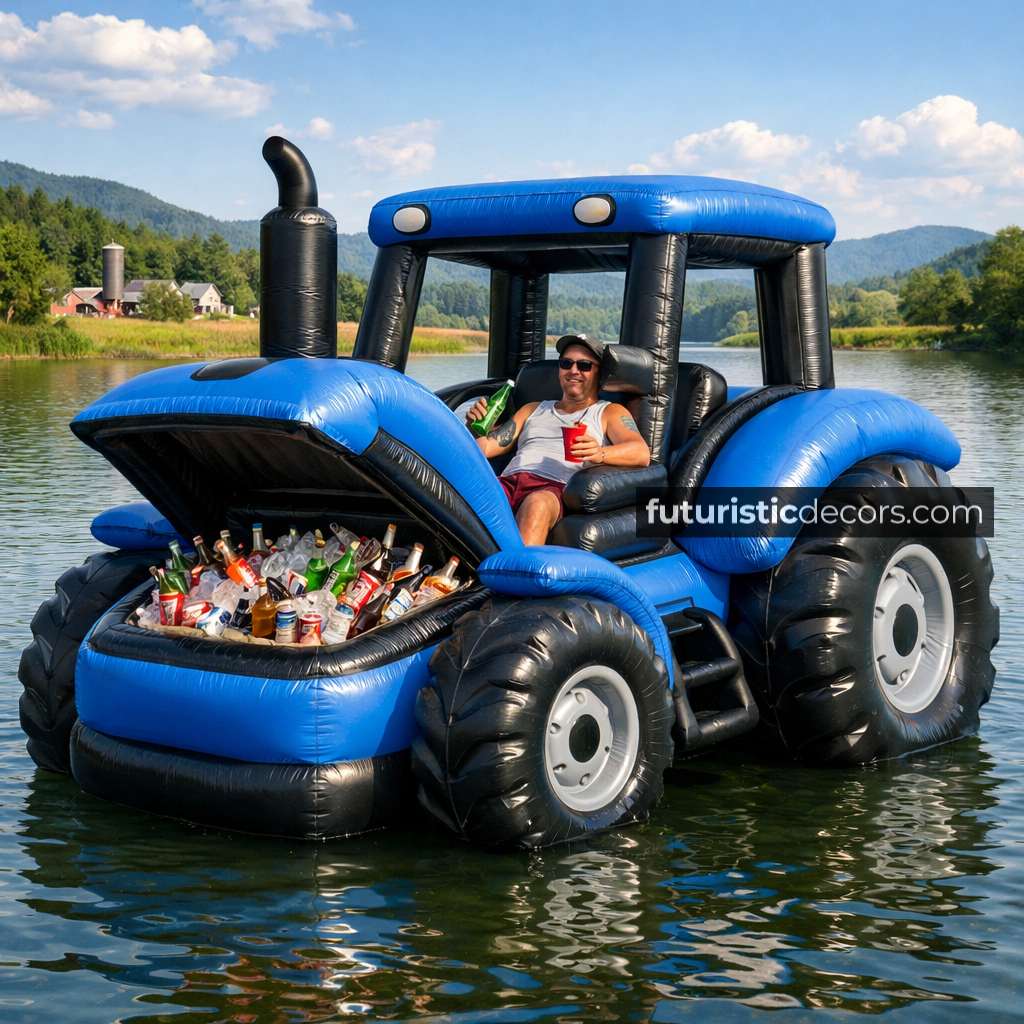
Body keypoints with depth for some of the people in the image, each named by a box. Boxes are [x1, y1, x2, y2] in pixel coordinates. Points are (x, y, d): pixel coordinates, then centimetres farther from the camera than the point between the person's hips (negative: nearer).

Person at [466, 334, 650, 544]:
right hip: (508, 481, 3)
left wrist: (600, 454, -18)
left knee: (538, 503, -41)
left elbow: (642, 454, 3)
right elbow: (484, 447, 28)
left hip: (557, 488, -3)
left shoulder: (609, 412, 23)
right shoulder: (533, 409, 36)